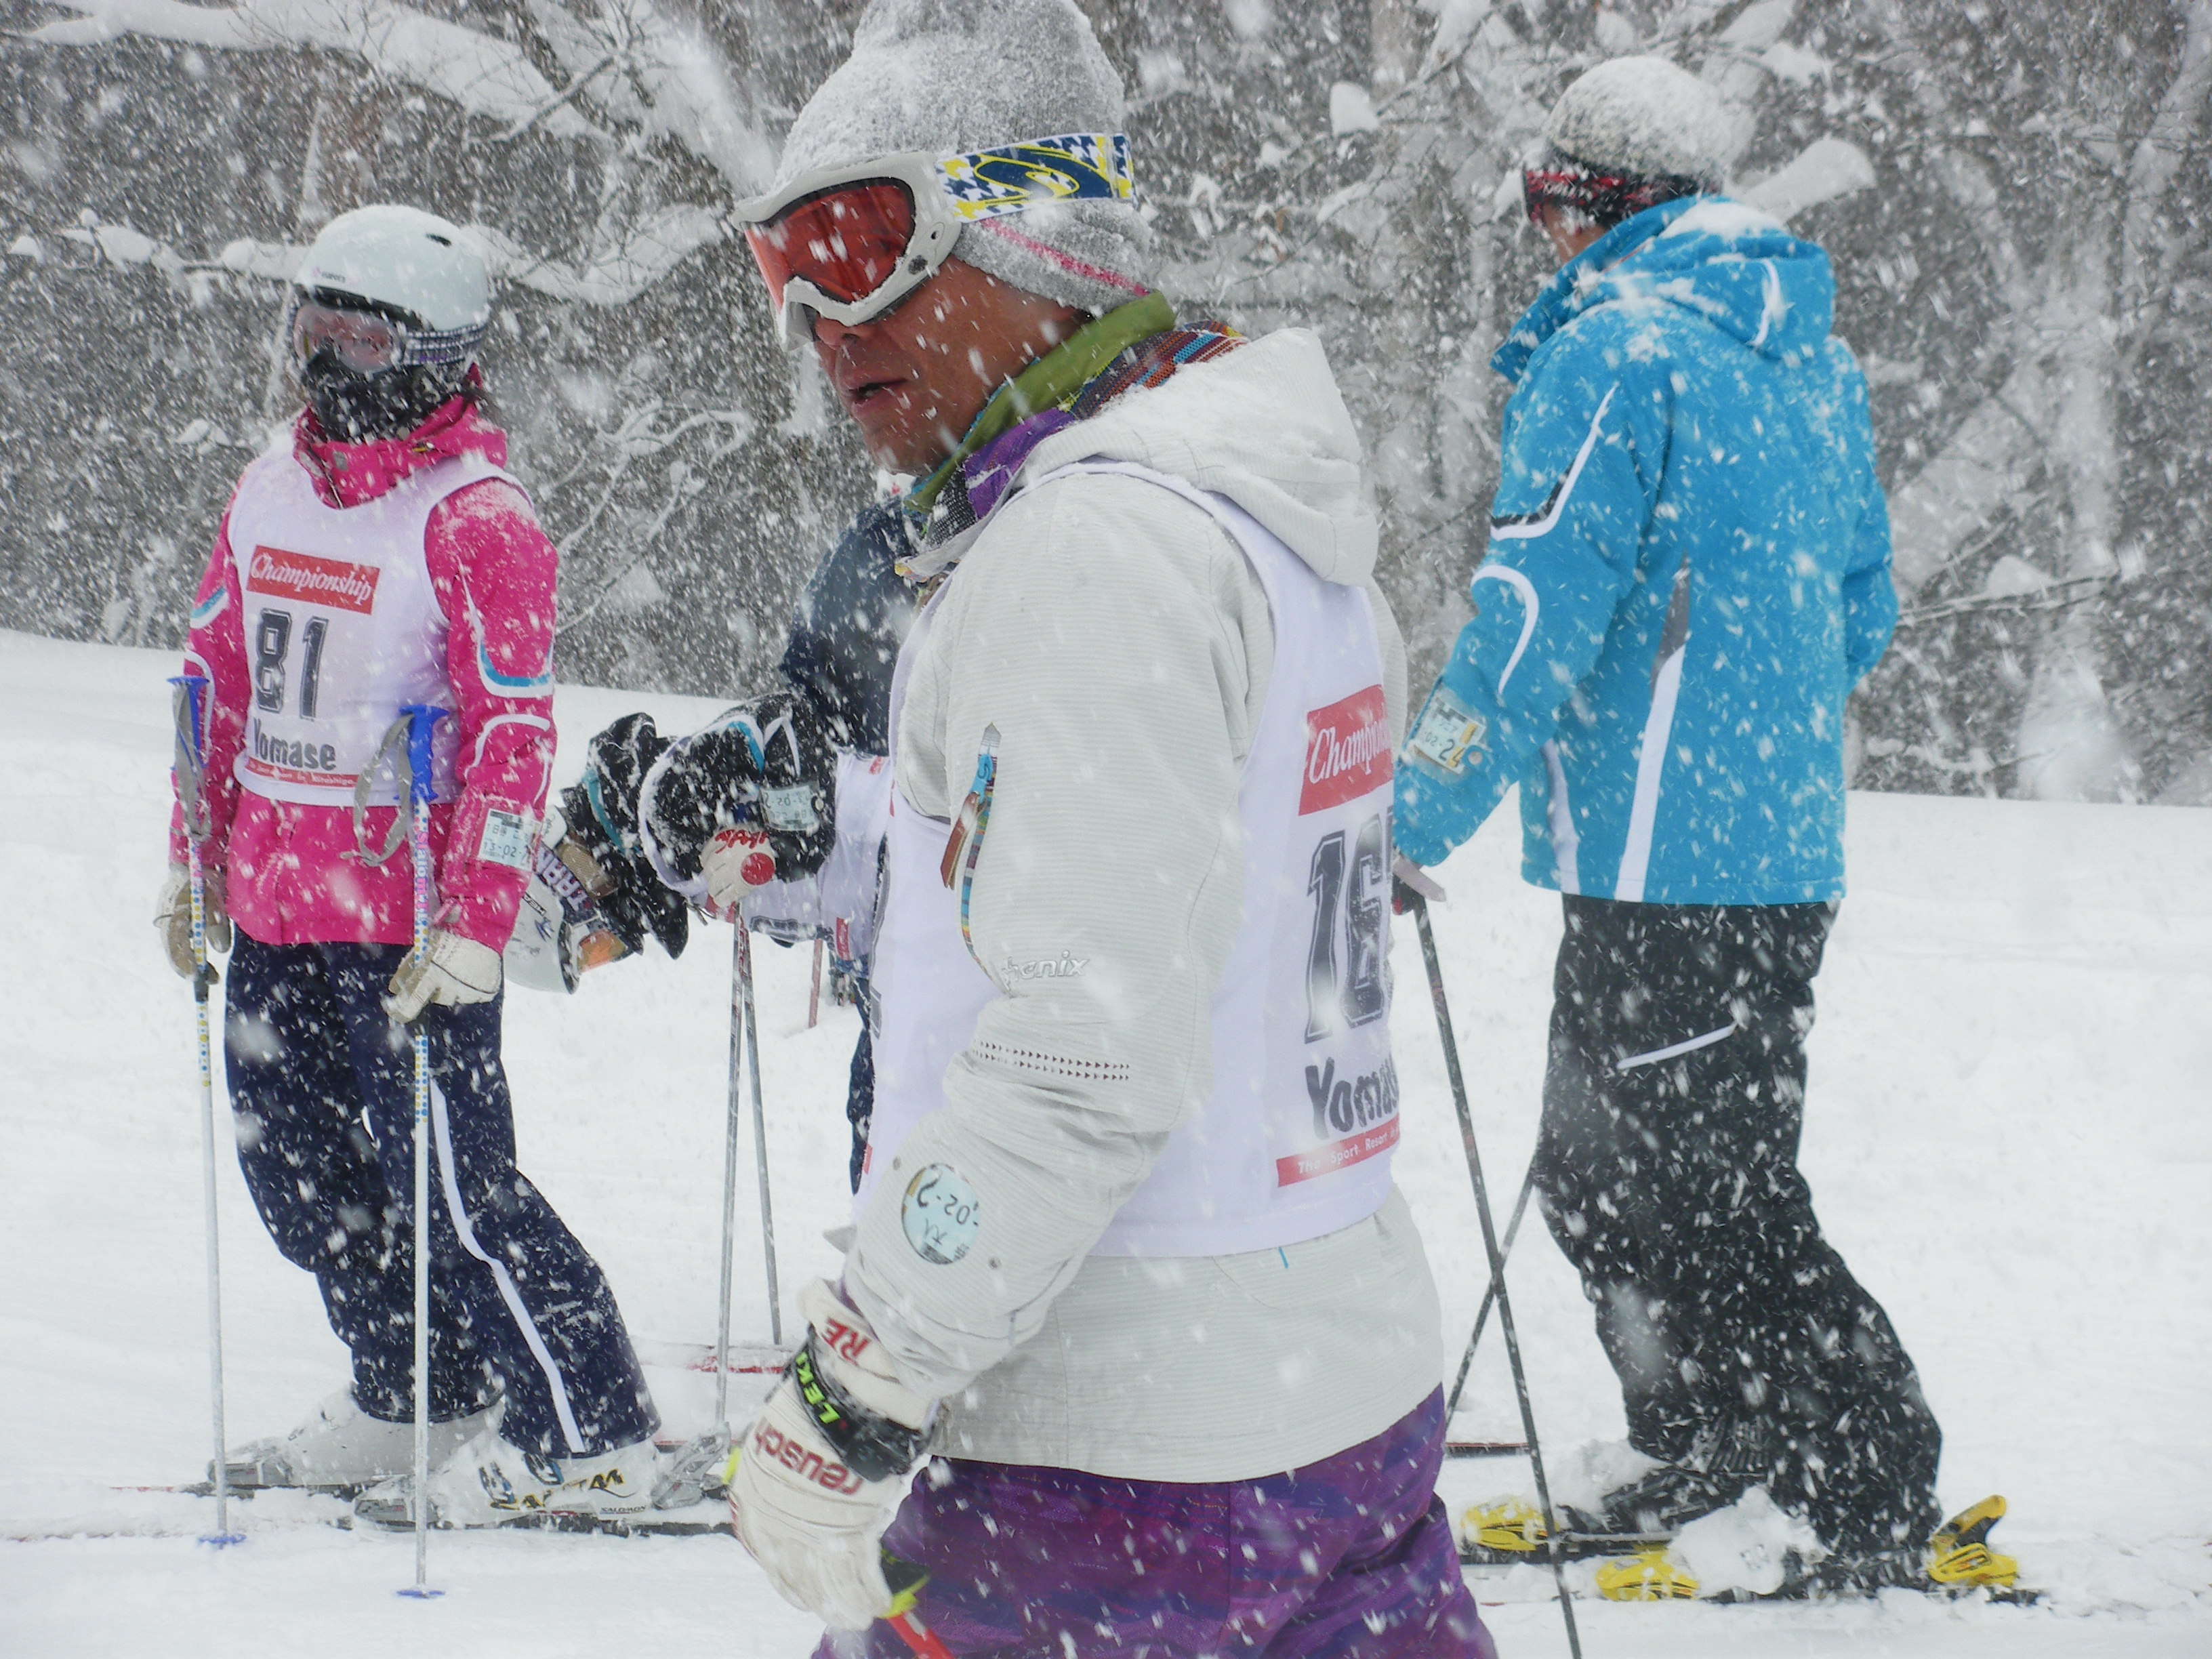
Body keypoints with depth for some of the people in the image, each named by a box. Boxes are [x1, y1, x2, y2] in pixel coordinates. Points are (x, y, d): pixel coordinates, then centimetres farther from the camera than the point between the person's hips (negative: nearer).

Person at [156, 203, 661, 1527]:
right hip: (276, 900, 8)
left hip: (406, 914, -8)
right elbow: (221, 682, 20)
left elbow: (514, 735, -16)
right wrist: (196, 861, 20)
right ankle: (415, 1399, 30)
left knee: (446, 1178, -8)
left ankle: (586, 1434, 2)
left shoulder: (475, 520, -12)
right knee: (296, 1165, 14)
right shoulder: (271, 492, 11)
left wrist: (474, 920, -21)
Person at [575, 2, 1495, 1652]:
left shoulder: (1100, 543, -17)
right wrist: (808, 846, 13)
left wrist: (850, 1396, -20)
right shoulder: (1274, 515, 13)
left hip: (1129, 1469, -9)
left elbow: (1091, 1053, -24)